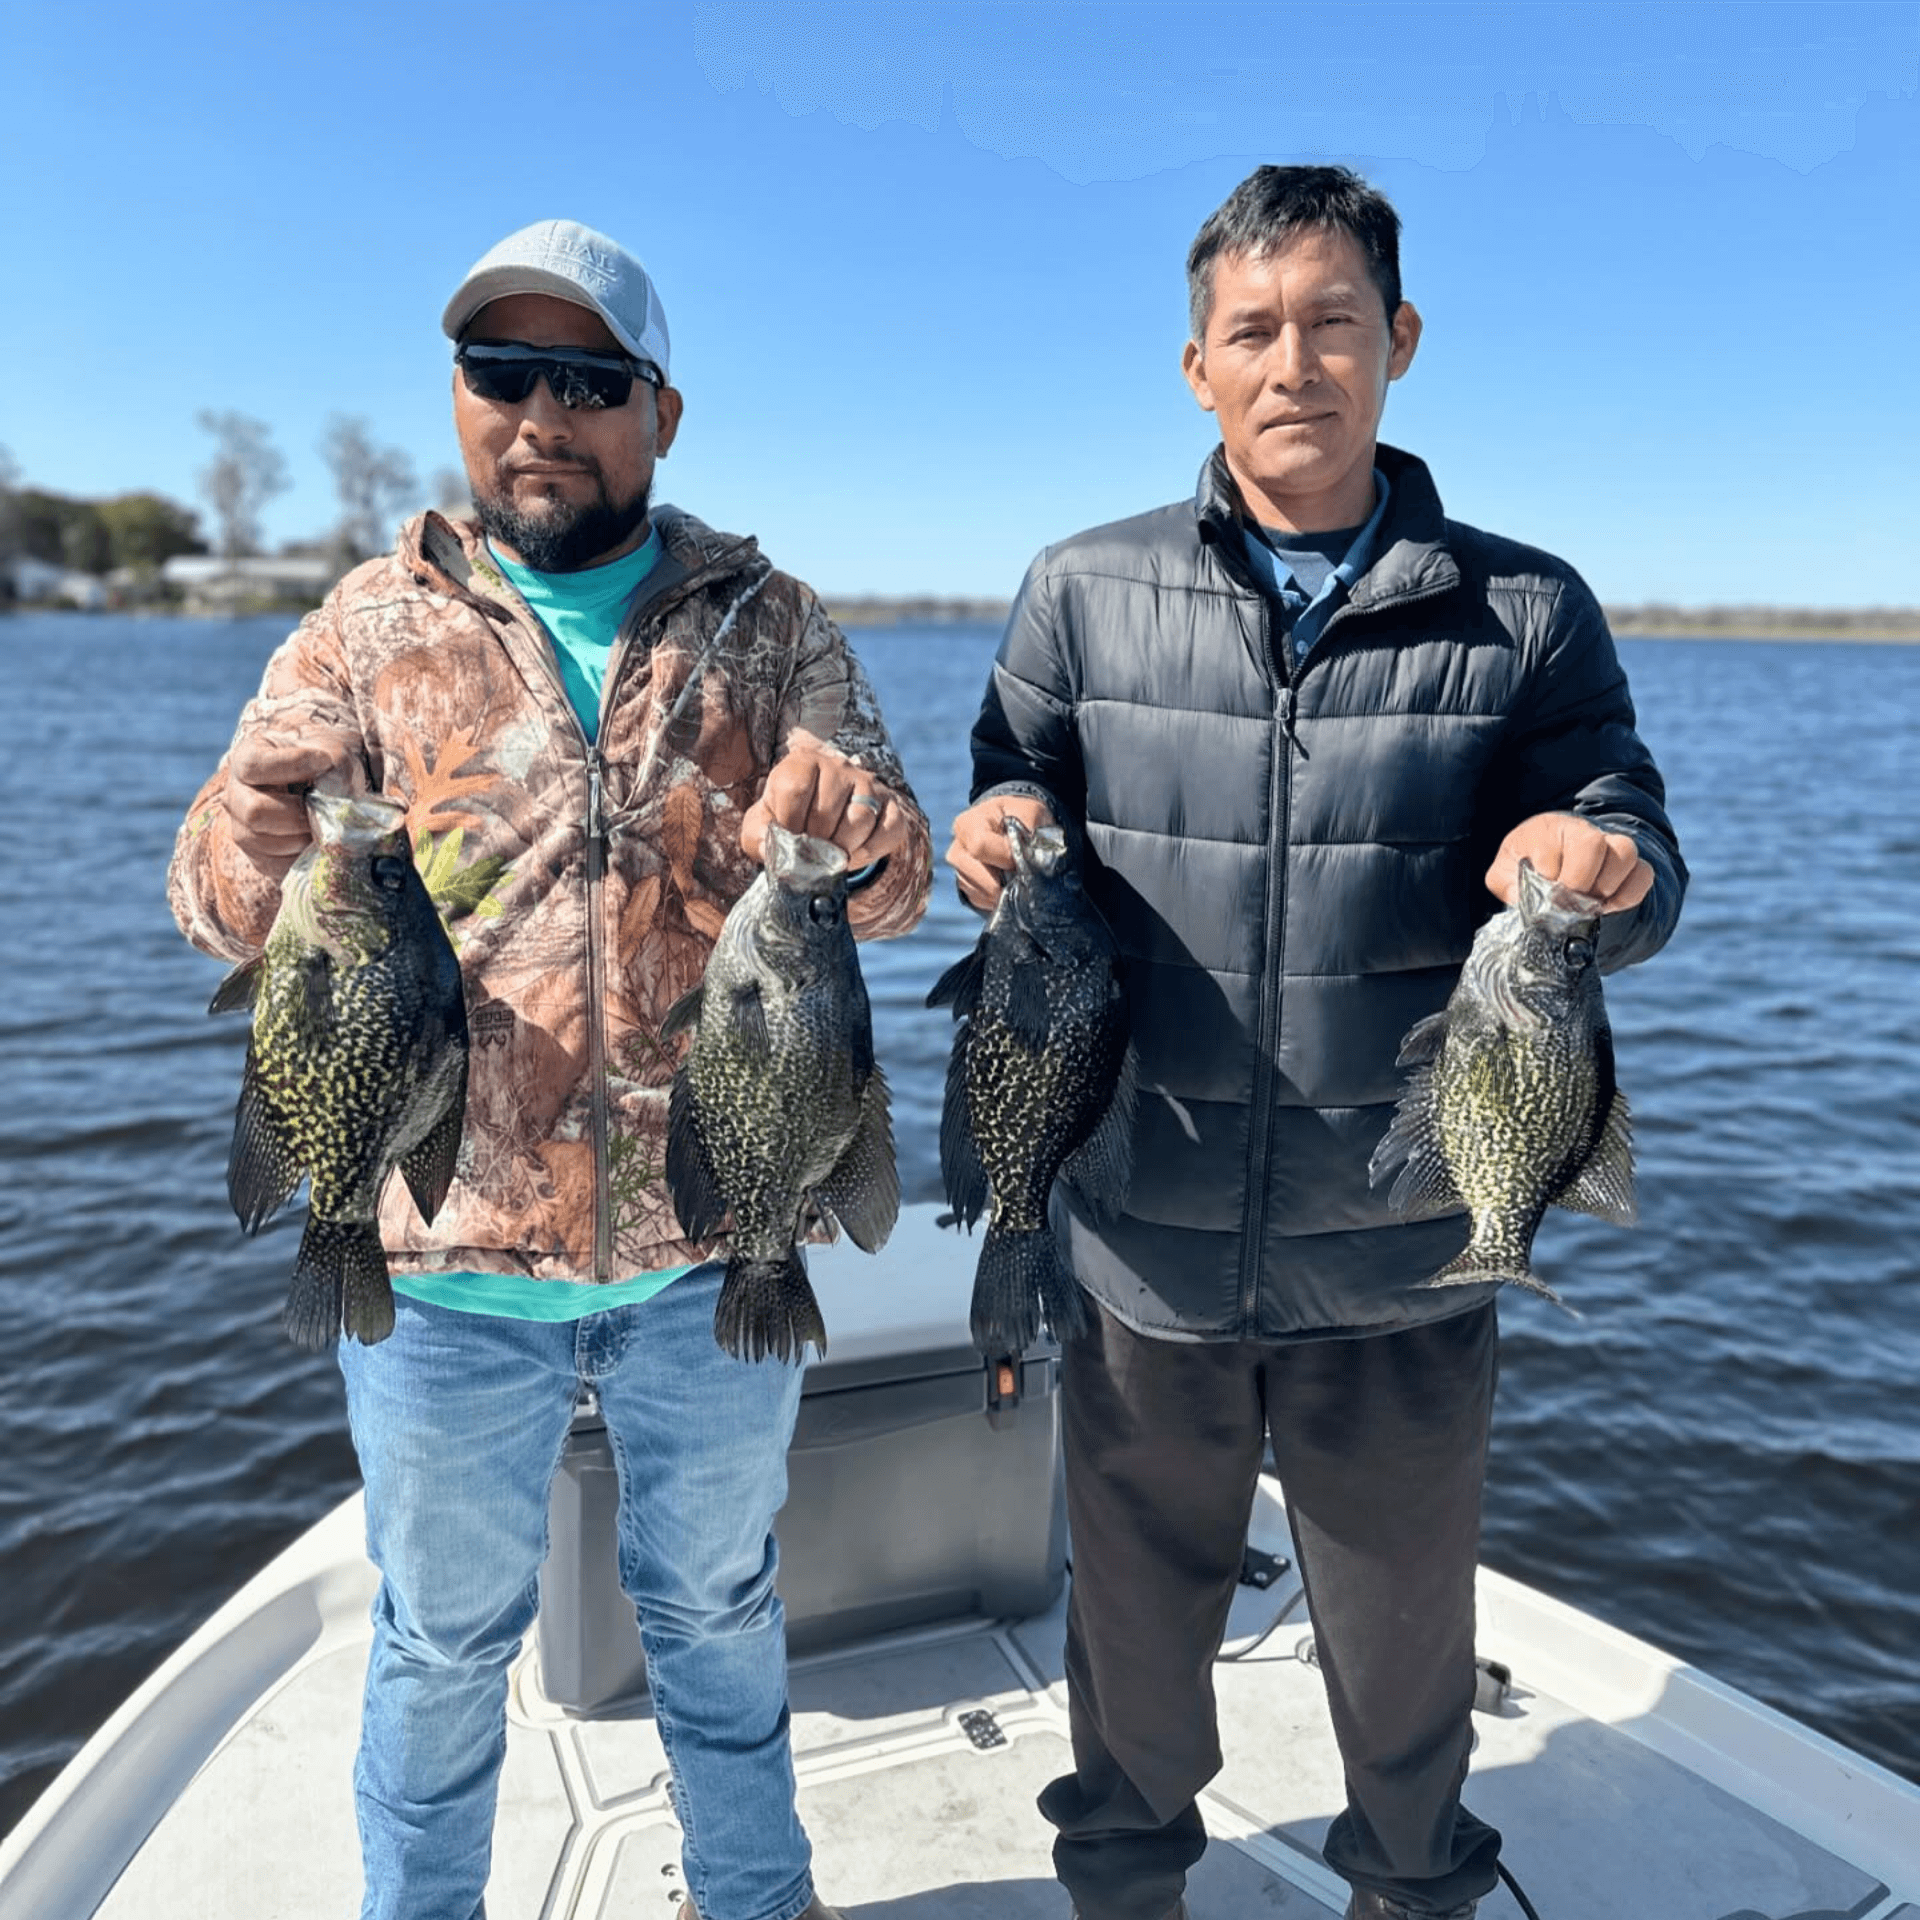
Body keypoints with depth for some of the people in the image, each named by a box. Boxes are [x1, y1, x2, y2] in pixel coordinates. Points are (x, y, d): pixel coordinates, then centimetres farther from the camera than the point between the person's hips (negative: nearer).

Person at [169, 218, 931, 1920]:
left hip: (714, 1233, 1)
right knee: (444, 1633, 18)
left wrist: (854, 829, -31)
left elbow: (894, 885, -6)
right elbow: (215, 866, -4)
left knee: (717, 1600, 21)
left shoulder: (766, 625, 2)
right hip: (445, 1239, 0)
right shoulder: (376, 625, 2)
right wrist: (286, 859, -29)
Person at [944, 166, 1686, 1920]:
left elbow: (1642, 872, 2)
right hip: (1143, 1248, 1)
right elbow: (1008, 793, 10)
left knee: (1408, 1637, 21)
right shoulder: (1085, 594, 1)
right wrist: (996, 833, -14)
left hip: (1401, 1266, 0)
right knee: (1136, 1613, 22)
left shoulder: (1522, 613, -1)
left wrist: (1599, 865, -21)